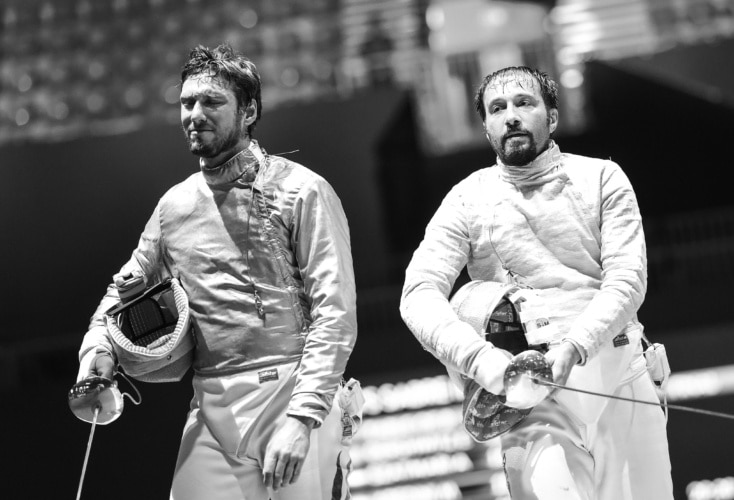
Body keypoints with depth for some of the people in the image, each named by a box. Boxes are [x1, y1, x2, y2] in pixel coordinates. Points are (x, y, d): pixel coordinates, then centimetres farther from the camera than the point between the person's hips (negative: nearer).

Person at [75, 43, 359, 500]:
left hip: (294, 393, -4)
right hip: (212, 408, 4)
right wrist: (99, 345, 5)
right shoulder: (175, 205, 13)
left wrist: (301, 418, -20)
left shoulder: (301, 191, -3)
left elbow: (335, 313, -10)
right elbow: (127, 287, 27)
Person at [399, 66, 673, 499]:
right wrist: (480, 358, -23)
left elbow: (627, 280, -4)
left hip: (617, 370, 2)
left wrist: (573, 347, -22)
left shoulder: (601, 178, 7)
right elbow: (419, 294, -5)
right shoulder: (467, 200, 6)